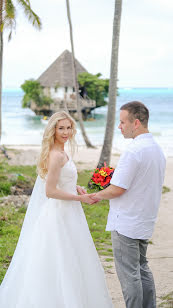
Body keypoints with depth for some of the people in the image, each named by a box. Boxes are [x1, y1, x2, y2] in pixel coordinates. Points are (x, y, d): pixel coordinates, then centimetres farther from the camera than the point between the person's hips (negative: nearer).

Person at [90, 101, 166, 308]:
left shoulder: (134, 152, -22)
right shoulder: (157, 149, 8)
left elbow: (117, 189, -21)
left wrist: (98, 195, -2)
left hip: (126, 224, -9)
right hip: (146, 221, 9)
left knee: (129, 274, 0)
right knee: (142, 269, 20)